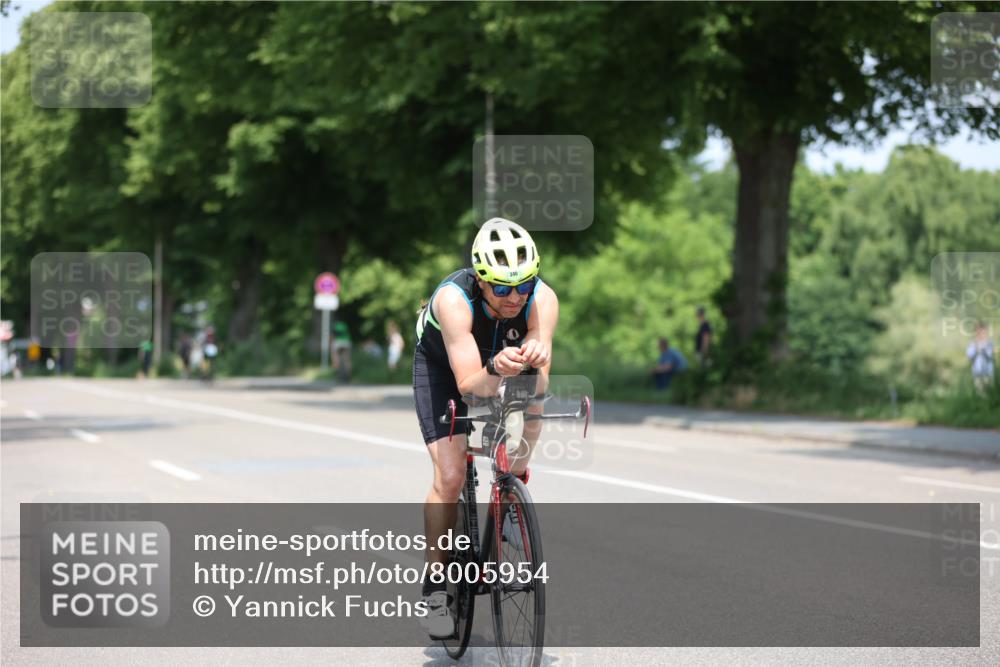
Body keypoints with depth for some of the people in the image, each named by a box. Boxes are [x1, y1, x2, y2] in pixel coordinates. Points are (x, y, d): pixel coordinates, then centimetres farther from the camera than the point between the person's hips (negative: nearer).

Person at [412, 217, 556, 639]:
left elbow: (538, 386, -36)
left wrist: (533, 363, -58)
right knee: (450, 476, -17)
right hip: (442, 367, -3)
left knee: (519, 461, -19)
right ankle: (435, 587, -3)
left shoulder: (543, 300, -32)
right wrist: (495, 370, -65)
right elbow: (468, 384, -44)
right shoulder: (454, 299, -39)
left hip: (506, 374, 4)